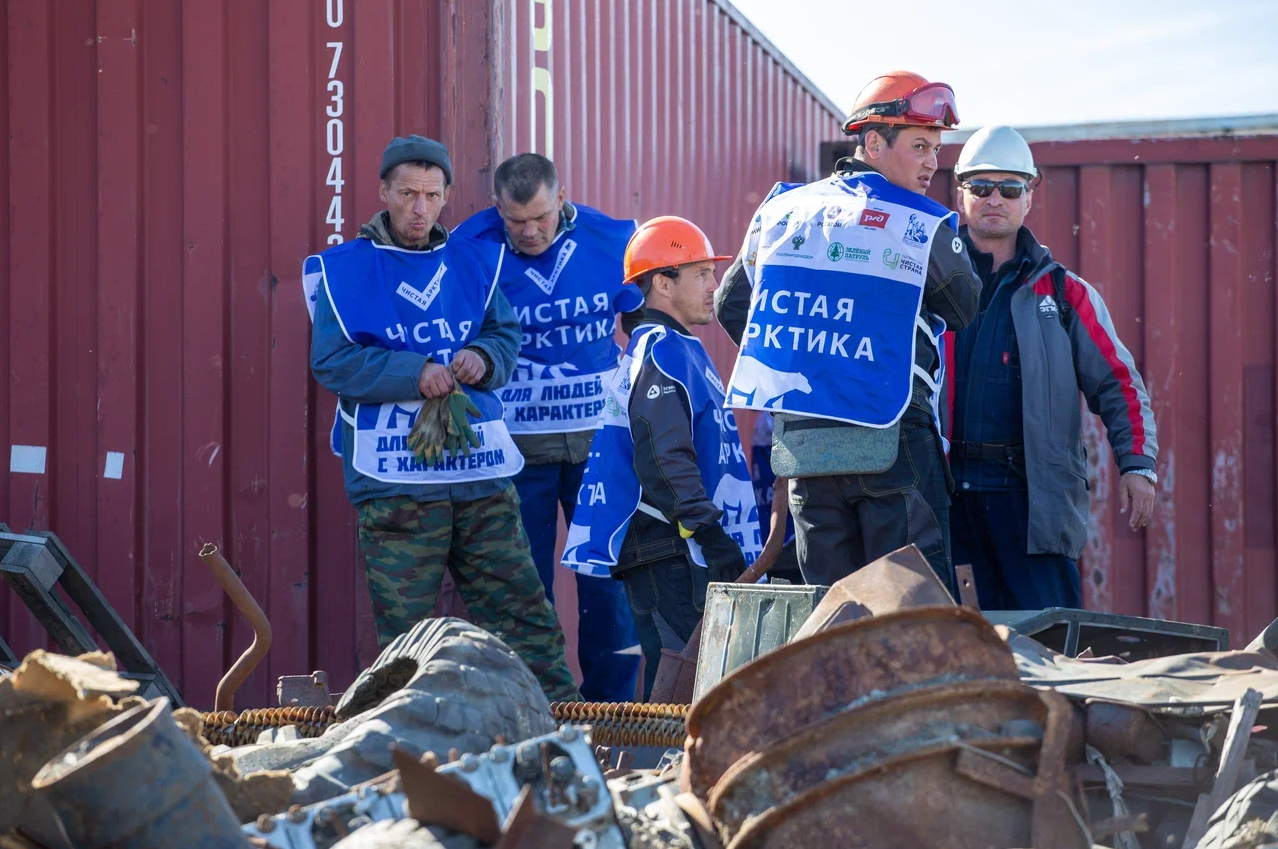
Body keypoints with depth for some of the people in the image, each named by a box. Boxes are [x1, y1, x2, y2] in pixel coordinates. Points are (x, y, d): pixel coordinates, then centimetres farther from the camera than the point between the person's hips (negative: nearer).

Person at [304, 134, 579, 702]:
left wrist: (484, 357, -10)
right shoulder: (344, 270, 2)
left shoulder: (474, 263, 14)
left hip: (481, 469, 3)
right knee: (406, 632, -1)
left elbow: (507, 335, 14)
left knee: (522, 609, 4)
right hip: (394, 479, -3)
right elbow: (332, 361, -7)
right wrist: (415, 372, -17)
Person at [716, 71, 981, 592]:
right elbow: (968, 310, 7)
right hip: (892, 446, -5)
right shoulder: (923, 227, -7)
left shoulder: (782, 209, 9)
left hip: (801, 446, 5)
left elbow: (731, 304, 18)